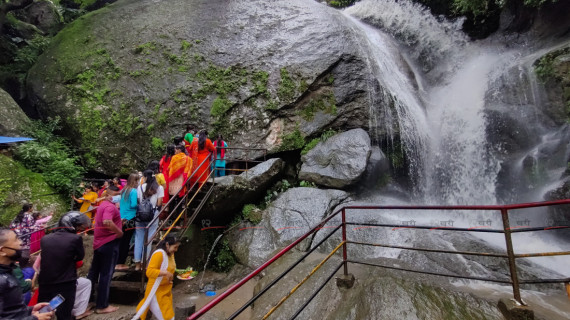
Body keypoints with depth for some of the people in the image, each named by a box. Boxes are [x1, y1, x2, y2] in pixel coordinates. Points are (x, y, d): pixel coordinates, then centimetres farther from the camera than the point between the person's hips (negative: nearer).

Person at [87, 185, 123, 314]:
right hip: (109, 243, -10)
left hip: (99, 242, 10)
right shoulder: (110, 206, -20)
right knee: (106, 274, 0)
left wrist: (118, 222, 15)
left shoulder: (103, 204, 13)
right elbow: (107, 222, -37)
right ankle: (102, 306, 10)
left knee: (94, 271, 19)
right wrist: (119, 231, -24)